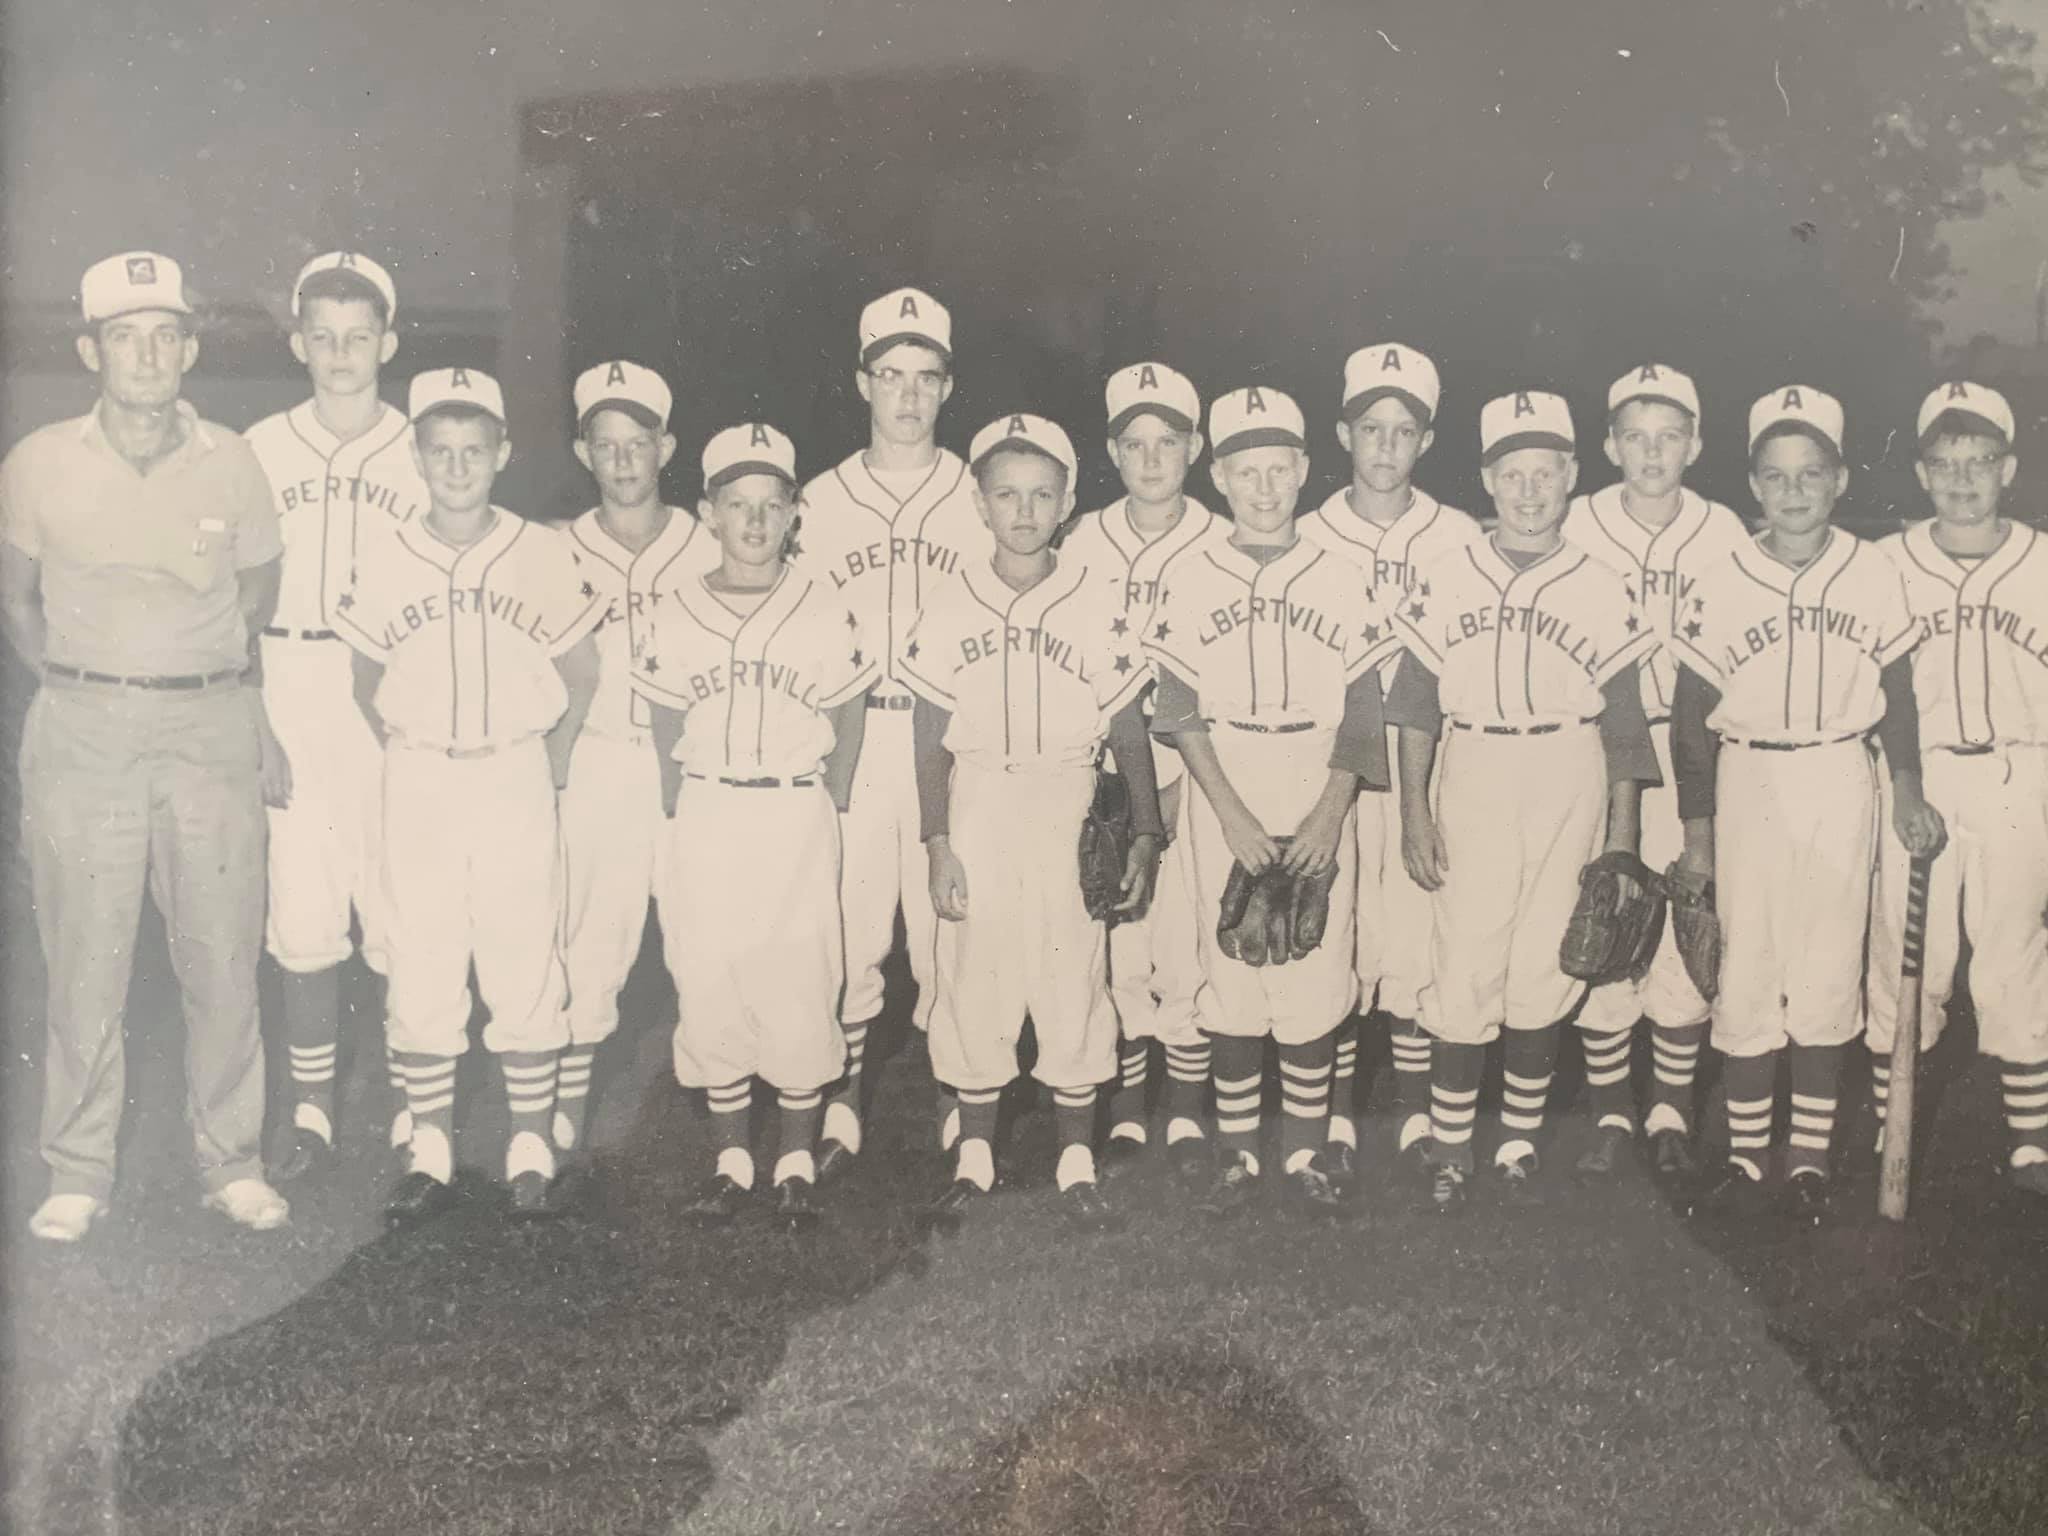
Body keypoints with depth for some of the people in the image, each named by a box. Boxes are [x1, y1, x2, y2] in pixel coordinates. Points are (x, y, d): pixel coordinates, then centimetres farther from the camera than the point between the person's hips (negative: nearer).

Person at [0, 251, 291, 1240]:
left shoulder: (230, 464, 1)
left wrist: (208, 668, 11)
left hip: (213, 727, 1)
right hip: (82, 732, -1)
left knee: (223, 955, 4)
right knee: (85, 962, 2)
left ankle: (232, 1164, 15)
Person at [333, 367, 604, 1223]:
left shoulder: (546, 557, -3)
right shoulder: (385, 567, 0)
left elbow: (581, 674, 6)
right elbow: (368, 685, 11)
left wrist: (552, 767, 6)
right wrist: (412, 761, 7)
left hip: (516, 780, -1)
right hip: (418, 786, 1)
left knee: (525, 970, 1)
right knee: (419, 974, 4)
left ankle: (531, 1152, 12)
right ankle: (430, 1153, 16)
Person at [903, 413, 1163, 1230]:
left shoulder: (1096, 603, -2)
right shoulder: (951, 605, 0)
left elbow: (1129, 733, 1)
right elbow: (931, 739, 2)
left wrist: (1144, 834, -5)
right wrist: (939, 844, -4)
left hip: (1067, 810, -1)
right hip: (977, 808, 1)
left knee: (1074, 978, 2)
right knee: (973, 978, 6)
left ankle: (1076, 1164, 16)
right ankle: (975, 1155, 21)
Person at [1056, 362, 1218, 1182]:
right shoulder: (1084, 544, 4)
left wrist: (1174, 775, -9)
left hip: (1194, 773, -1)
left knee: (1187, 945, -2)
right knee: (1117, 946, 4)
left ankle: (1187, 1116, 15)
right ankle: (1126, 1115, 19)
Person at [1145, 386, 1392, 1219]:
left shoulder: (1341, 580, 3)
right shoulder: (1187, 577, 1)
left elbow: (1361, 712, 3)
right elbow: (1180, 710, -1)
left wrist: (1330, 815, -9)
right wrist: (1231, 813, -11)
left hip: (1317, 797, 1)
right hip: (1225, 798, 0)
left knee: (1316, 977, -1)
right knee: (1232, 974, 2)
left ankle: (1305, 1155, 13)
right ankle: (1236, 1153, 14)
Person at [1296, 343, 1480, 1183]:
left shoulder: (1458, 538, 6)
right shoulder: (1308, 539, 6)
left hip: (1429, 760, 0)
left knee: (1420, 934, 0)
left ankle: (1416, 1117, 12)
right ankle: (1336, 1116, 11)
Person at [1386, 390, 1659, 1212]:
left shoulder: (1599, 590, 2)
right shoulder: (1447, 579, 2)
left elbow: (1623, 723, 6)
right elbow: (1417, 704, 5)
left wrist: (1622, 837, 4)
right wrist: (1413, 810, 0)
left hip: (1569, 786, 1)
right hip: (1471, 780, -1)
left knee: (1543, 971, 5)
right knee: (1463, 968, -3)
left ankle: (1521, 1142, 19)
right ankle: (1449, 1146, 11)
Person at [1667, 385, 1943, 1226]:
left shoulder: (1874, 574, -2)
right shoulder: (1719, 581, -5)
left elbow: (1895, 692, 9)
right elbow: (1693, 715, 0)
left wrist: (1907, 790, 3)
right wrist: (1696, 830, -1)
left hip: (1841, 784, 1)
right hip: (1749, 784, -1)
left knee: (1828, 975, 4)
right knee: (1746, 974, 2)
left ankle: (1809, 1157, 16)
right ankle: (1746, 1156, 14)